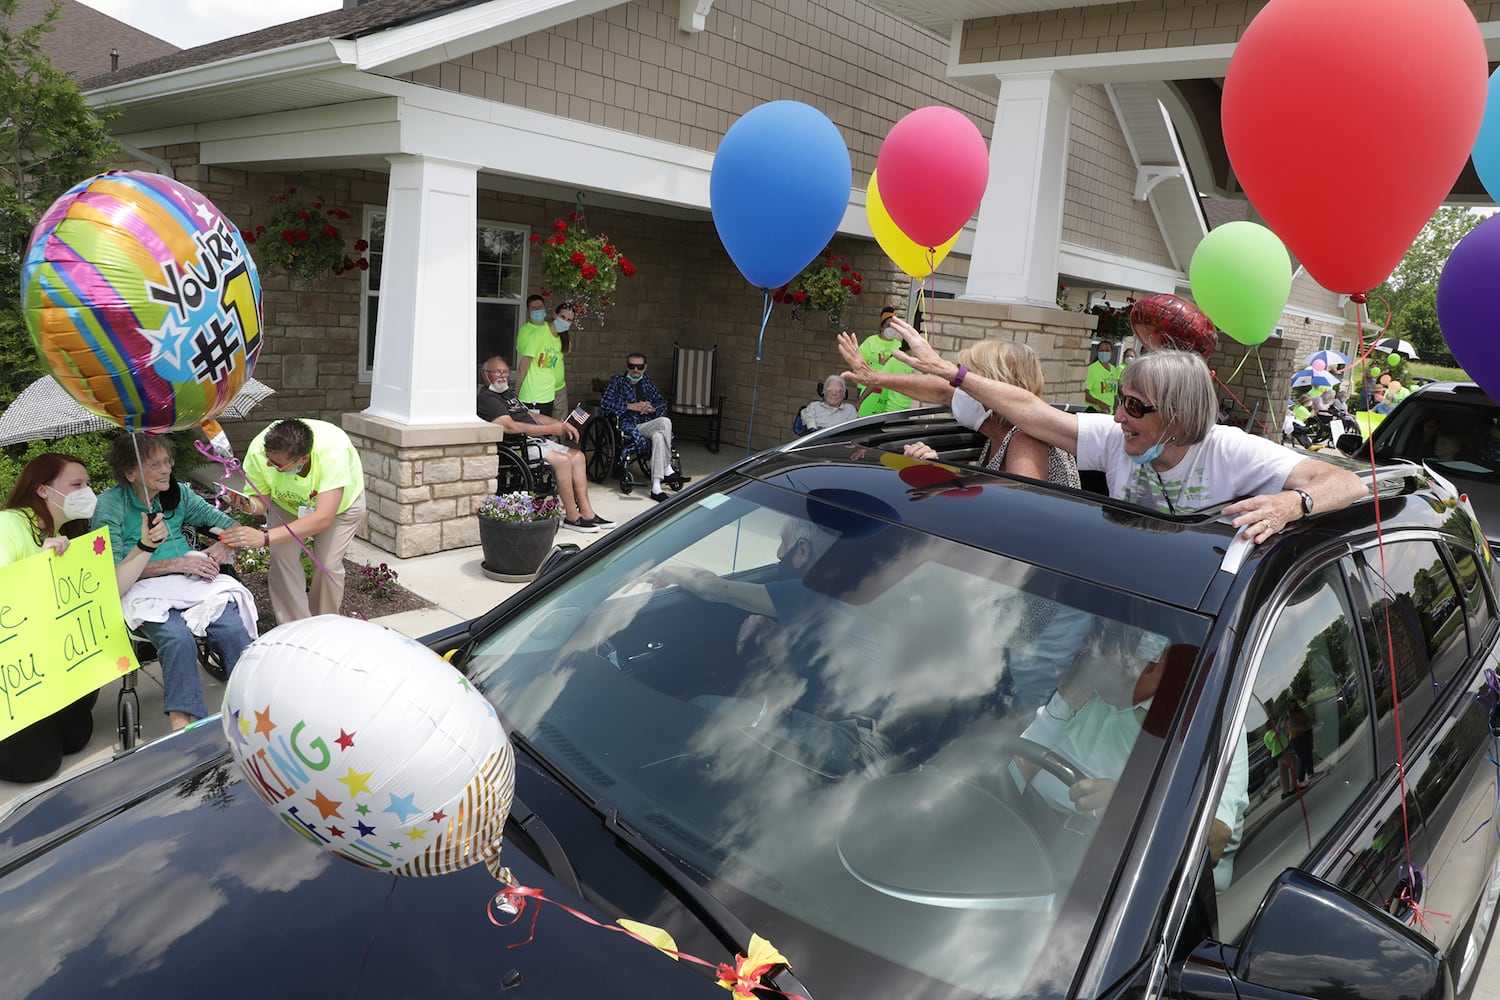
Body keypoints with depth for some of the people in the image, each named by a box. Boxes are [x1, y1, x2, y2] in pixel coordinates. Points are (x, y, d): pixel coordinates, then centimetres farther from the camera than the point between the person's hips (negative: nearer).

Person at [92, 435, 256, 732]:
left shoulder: (176, 493, 12)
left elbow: (225, 522, 20)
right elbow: (112, 571, -8)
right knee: (178, 637, -35)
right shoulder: (109, 505, -2)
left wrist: (223, 546, -4)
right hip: (144, 589, -3)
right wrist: (176, 564, -14)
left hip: (192, 579, 4)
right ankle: (183, 725, -31)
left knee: (233, 629, -27)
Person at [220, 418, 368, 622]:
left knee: (328, 565, -14)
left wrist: (264, 537, -54)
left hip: (341, 502, -3)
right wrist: (248, 504, -46)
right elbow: (262, 500, -21)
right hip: (286, 503, 3)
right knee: (282, 558, -14)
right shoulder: (259, 451, -35)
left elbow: (323, 518, -49)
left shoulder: (333, 453, -46)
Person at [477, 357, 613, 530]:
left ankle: (587, 513, -3)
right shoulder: (486, 398, -8)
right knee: (563, 459, -25)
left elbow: (531, 415, 28)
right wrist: (549, 429, -18)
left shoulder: (510, 393, 24)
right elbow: (510, 427, -20)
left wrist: (561, 424, 13)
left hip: (538, 441, 10)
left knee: (577, 456, -1)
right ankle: (572, 517, -17)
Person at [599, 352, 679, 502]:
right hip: (629, 426, -4)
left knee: (658, 437, -33)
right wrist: (631, 406, -11)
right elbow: (604, 403, -6)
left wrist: (652, 408, -2)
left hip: (648, 424, 4)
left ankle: (656, 488, -32)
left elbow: (662, 401, 23)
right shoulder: (617, 381, 7)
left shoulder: (646, 380, 20)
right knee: (665, 422, -30)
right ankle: (667, 468, -18)